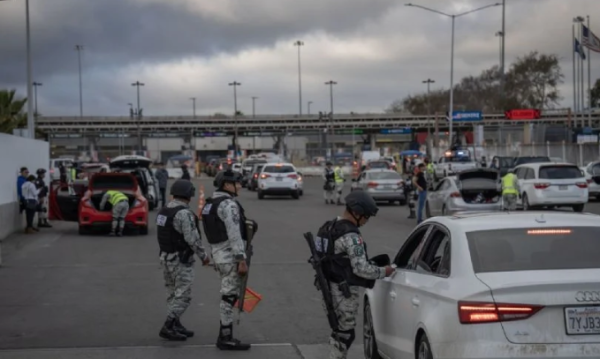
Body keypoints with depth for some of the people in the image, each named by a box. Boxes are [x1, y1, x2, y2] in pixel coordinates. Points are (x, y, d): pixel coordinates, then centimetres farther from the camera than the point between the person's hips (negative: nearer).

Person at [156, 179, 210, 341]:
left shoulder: (164, 211, 7)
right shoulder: (184, 214, -20)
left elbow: (164, 235, 10)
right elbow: (192, 239, -21)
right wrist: (203, 256, -9)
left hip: (165, 257, 9)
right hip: (181, 261, -9)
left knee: (173, 294, 14)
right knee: (183, 296, -4)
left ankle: (176, 326, 18)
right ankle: (168, 328, -8)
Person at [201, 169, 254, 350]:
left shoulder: (211, 203, 14)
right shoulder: (229, 204, -16)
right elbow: (234, 235, -21)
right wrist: (242, 260, -20)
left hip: (218, 254, 10)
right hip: (230, 256, -10)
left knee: (228, 296, 15)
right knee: (229, 297, -4)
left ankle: (225, 336, 19)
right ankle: (226, 339, 0)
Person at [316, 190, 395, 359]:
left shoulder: (330, 227, 9)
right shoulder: (351, 236, -21)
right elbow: (361, 268, -24)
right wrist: (383, 272, -10)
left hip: (332, 286, 9)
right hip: (345, 290, -9)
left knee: (340, 331, 19)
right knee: (345, 333, -1)